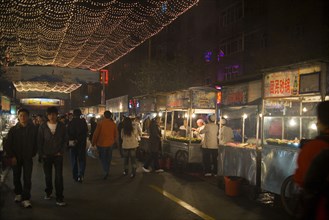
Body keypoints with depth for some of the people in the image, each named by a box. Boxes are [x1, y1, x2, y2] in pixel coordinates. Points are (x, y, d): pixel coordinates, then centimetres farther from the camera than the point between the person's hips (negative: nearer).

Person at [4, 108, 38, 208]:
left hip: (28, 158, -1)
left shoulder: (33, 129, -4)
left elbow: (36, 143, 4)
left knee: (27, 178, -5)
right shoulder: (13, 129, -2)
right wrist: (11, 156, -5)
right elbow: (7, 144, 0)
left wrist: (33, 154, -2)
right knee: (16, 177, 13)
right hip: (16, 158, 1)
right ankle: (18, 193, 35)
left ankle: (25, 199, 1)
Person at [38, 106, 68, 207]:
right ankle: (48, 192, 32)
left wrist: (61, 151, -4)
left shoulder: (62, 126, 0)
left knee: (59, 176, -4)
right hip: (46, 155, 1)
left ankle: (59, 198, 0)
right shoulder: (43, 127, 0)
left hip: (58, 155, -1)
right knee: (48, 176, 12)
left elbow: (65, 139, 4)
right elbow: (40, 141, 4)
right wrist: (41, 154, -2)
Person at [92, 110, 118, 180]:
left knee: (102, 158, 8)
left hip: (101, 143, -3)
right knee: (108, 159, 17)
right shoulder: (113, 124, -3)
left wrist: (93, 142, 3)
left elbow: (96, 134, -10)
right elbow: (116, 134, 6)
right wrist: (115, 141, 23)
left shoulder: (100, 123, -14)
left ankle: (106, 172, -8)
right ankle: (107, 171, 27)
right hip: (110, 144, 3)